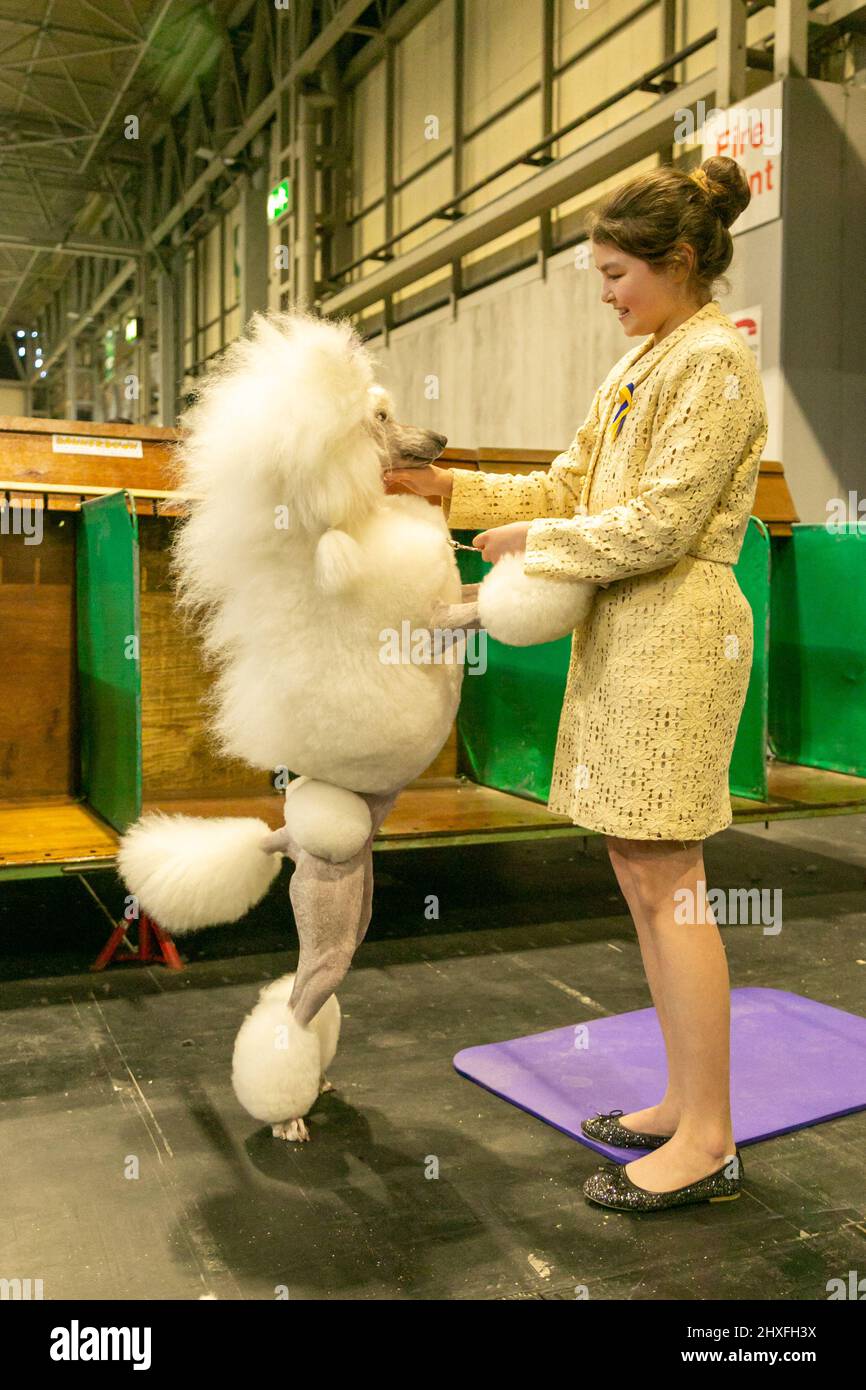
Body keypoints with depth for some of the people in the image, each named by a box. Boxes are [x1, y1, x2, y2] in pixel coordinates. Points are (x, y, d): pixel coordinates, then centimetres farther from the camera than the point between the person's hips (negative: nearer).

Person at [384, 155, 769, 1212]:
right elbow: (566, 486, 18)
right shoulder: (643, 363, 20)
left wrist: (533, 541, -6)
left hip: (678, 630, -9)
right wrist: (448, 488, 9)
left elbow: (660, 525, -16)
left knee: (663, 879, -7)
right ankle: (685, 1100, 22)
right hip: (622, 630, 9)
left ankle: (708, 1141, 5)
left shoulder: (716, 360, -9)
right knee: (636, 870, 10)